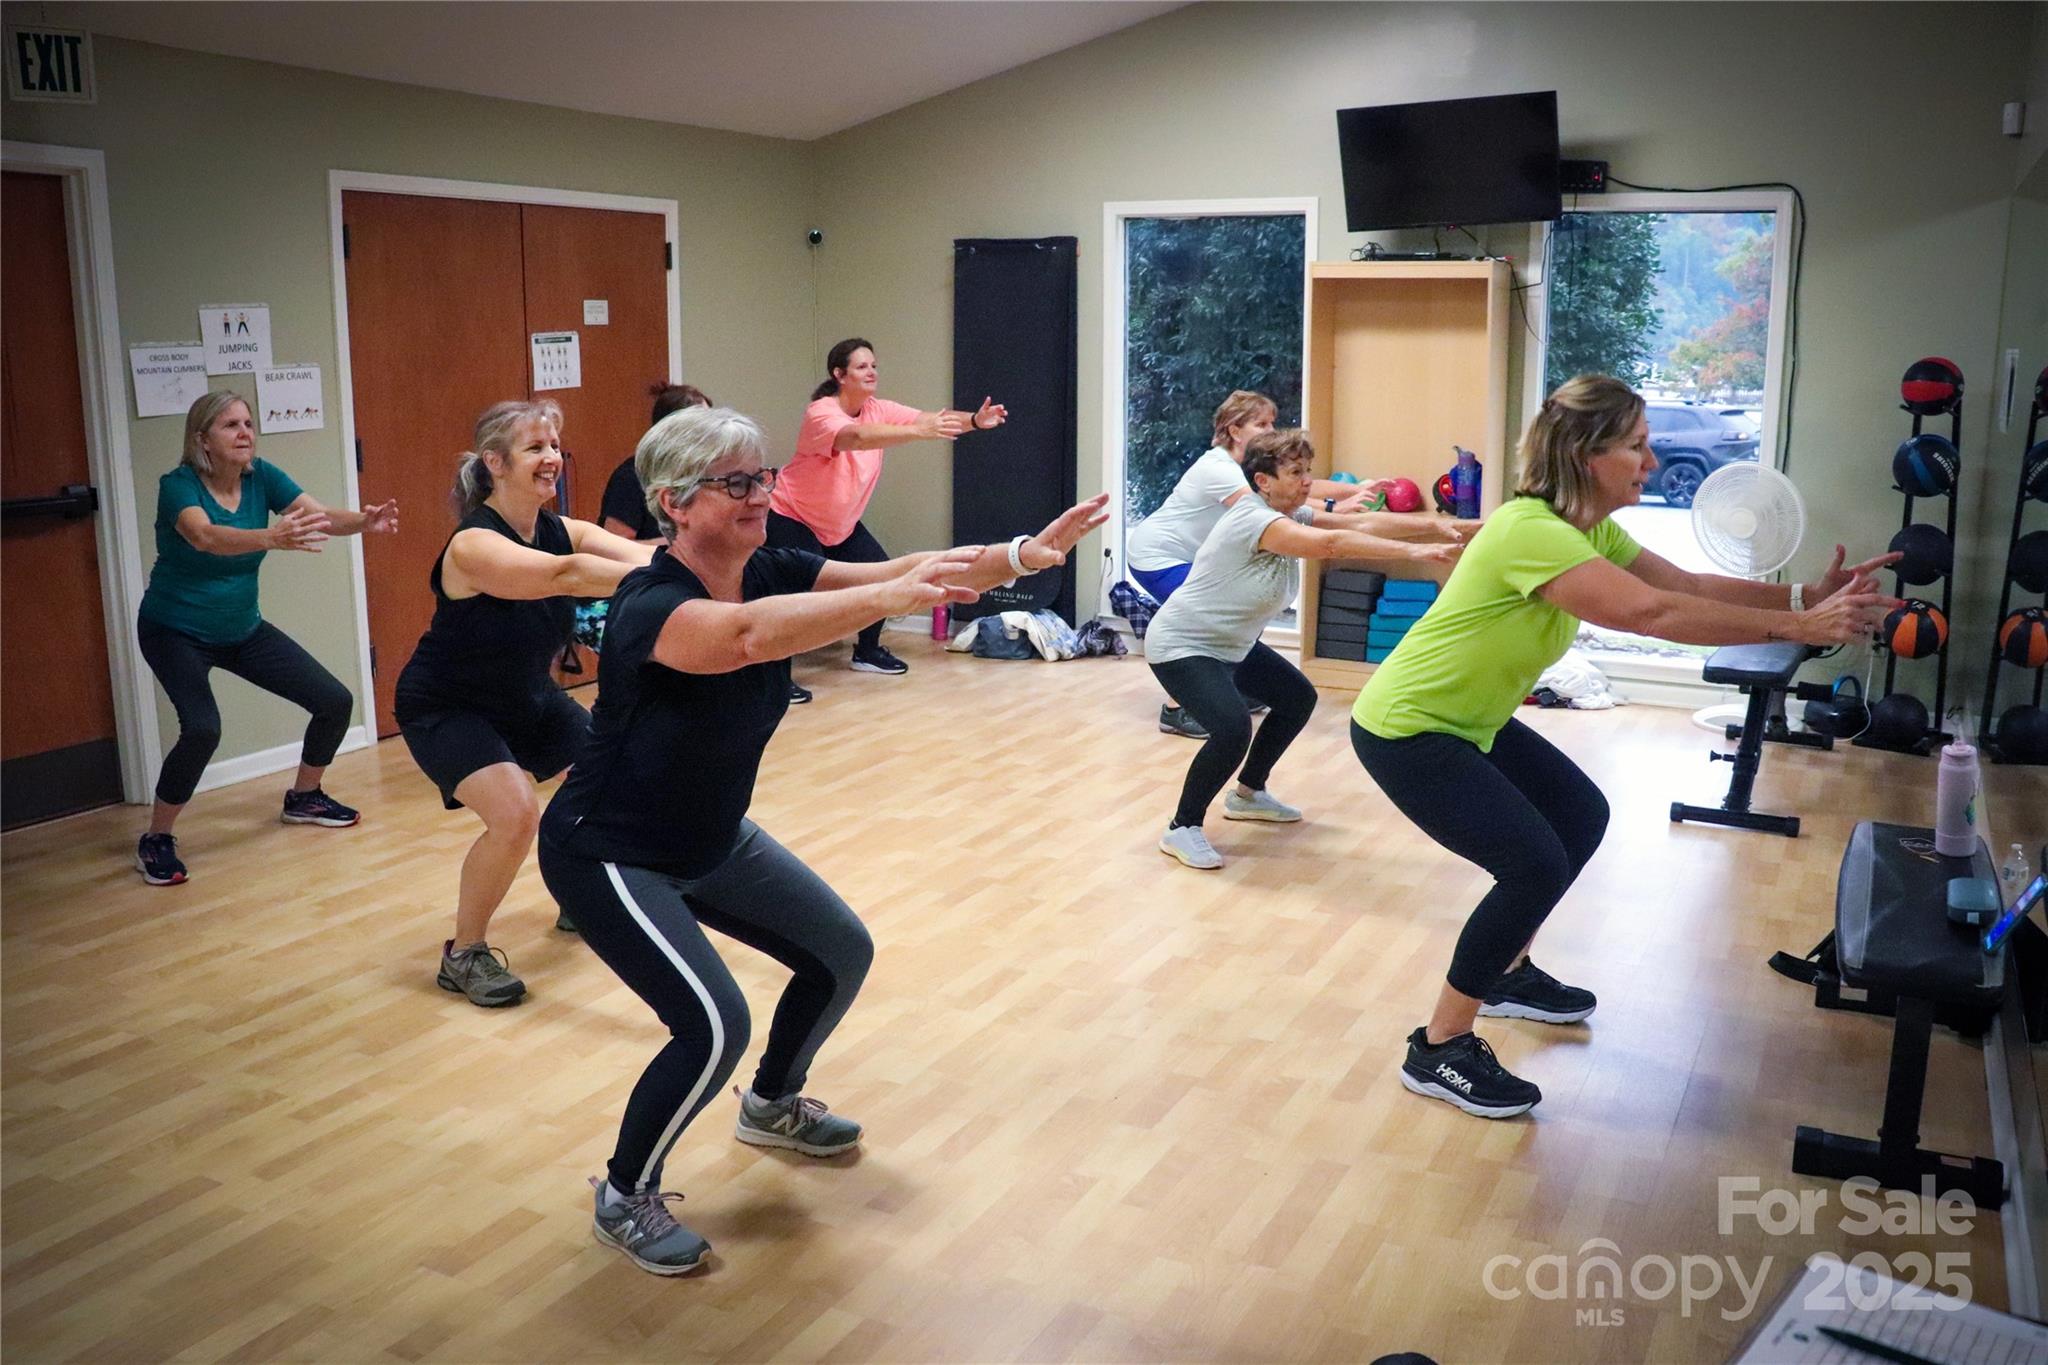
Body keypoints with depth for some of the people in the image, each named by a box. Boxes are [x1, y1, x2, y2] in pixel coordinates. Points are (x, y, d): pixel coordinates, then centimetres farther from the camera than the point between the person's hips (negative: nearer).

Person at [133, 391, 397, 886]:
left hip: (242, 629, 6)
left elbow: (323, 516, -22)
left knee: (336, 701, 0)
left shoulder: (261, 477, -9)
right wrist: (273, 538, -62)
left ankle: (303, 798, 26)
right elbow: (205, 537, -44)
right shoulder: (178, 485, -23)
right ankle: (155, 842, -8)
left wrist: (364, 521, -44)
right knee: (202, 728, -28)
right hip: (175, 632, -6)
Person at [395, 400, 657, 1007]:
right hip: (445, 708, -8)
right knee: (514, 813, -27)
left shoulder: (562, 530, -10)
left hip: (526, 697, 8)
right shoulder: (473, 545, -31)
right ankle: (464, 955, -4)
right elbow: (565, 575, -47)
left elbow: (636, 554, -26)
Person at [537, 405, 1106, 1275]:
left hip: (712, 838, 8)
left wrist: (1022, 555, -31)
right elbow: (747, 635, -53)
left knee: (842, 954, 12)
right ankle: (624, 1200, 8)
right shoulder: (651, 605, -31)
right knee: (716, 1023, -20)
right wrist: (892, 596, -60)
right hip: (610, 856, -8)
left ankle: (772, 1106, 40)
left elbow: (895, 573, -19)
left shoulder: (772, 572, -10)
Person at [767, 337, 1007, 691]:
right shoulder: (820, 413, -27)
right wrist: (920, 431, -58)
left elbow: (927, 419, -18)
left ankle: (867, 652, 26)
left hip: (840, 523, 8)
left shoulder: (878, 410, -6)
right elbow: (856, 437, -47)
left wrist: (974, 421, -37)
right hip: (792, 519, -8)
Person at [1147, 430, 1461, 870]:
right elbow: (1330, 544, -41)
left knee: (1299, 698, 19)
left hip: (1232, 647, 10)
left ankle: (1248, 793, 33)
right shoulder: (1252, 519, -28)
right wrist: (1414, 552, -45)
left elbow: (1364, 525, -6)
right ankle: (1182, 829, -9)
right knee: (1233, 729, -29)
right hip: (1182, 647, -10)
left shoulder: (1293, 516, 0)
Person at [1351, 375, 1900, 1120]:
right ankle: (1438, 1049, -4)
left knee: (1581, 815, 18)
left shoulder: (1592, 529, 3)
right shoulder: (1530, 532, -28)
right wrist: (1798, 628, -33)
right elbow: (1653, 612, -36)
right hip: (1404, 730, -10)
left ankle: (1505, 974, 34)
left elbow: (1687, 584, 3)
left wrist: (1805, 597, -9)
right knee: (1535, 864, -16)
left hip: (1468, 720, 10)